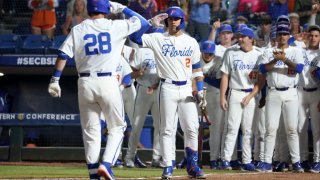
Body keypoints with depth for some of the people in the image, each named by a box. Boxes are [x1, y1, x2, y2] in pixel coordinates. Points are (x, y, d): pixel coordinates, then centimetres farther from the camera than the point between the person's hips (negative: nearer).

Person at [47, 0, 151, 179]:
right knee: (117, 127, 9)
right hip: (108, 82, -3)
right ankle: (106, 164, -10)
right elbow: (143, 23, 10)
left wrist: (55, 80, 2)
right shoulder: (116, 26, 0)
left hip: (85, 83, 3)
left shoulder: (78, 30, 6)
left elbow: (63, 55, -1)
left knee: (90, 131, 9)